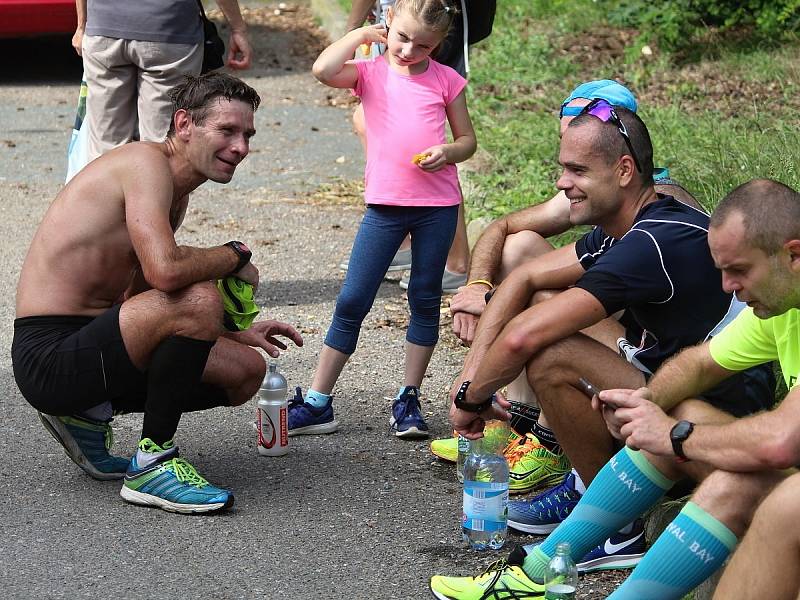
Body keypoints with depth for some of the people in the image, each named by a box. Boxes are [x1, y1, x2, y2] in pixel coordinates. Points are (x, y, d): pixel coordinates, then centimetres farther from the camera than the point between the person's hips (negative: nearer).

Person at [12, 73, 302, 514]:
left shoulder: (175, 195, 17)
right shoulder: (147, 162, -14)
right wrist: (236, 256, -11)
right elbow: (165, 271, -31)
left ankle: (88, 413, 12)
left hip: (87, 342, 10)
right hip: (49, 356, -10)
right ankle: (153, 461, -14)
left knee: (247, 370, 13)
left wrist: (233, 331, 15)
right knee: (200, 301, -30)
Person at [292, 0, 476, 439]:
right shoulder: (370, 73, 2)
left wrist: (448, 152, -11)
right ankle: (317, 403, 5)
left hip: (438, 205, 1)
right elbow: (323, 70, -18)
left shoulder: (446, 80, 5)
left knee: (425, 300, 8)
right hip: (385, 203, -1)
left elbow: (467, 140, 11)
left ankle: (408, 399, 19)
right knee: (351, 302, 0)